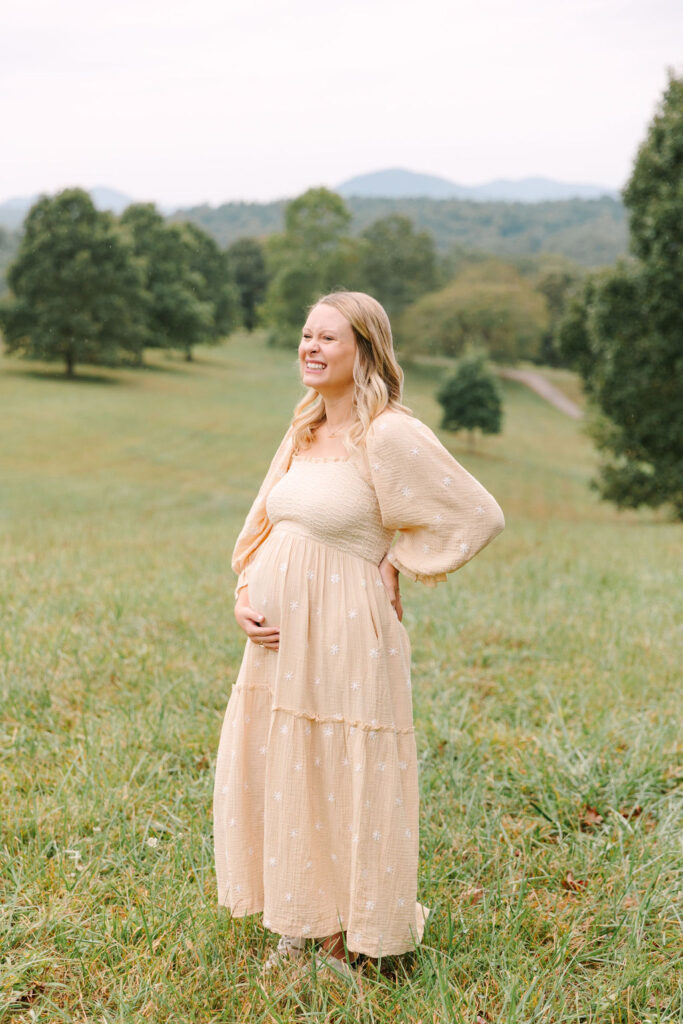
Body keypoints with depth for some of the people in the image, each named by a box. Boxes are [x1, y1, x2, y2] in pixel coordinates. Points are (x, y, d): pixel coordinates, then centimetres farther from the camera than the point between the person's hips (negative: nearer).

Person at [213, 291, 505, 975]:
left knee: (342, 781, 4)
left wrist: (396, 565, -7)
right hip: (279, 637, 8)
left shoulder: (391, 435, -14)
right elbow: (263, 525, 17)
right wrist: (244, 598, 2)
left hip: (344, 637, -8)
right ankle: (298, 923, 32)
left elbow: (476, 515, -12)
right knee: (270, 773, 14)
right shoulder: (303, 432, 9)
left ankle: (344, 939, 22)